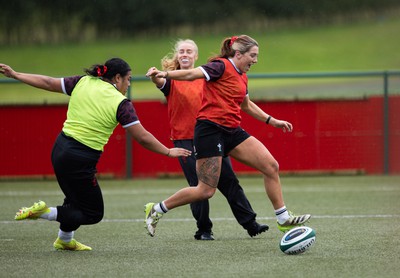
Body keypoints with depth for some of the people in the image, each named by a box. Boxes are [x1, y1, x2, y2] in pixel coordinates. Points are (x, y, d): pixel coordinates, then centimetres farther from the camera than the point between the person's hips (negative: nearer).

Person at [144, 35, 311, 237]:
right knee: (206, 191, -9)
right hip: (210, 130, -9)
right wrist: (165, 74, -40)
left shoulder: (241, 77, 16)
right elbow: (192, 74, -24)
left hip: (232, 131, 9)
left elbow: (246, 105, 33)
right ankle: (156, 210, 8)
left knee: (272, 167, -1)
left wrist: (272, 121, 32)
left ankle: (283, 219, 9)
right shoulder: (221, 66, -9)